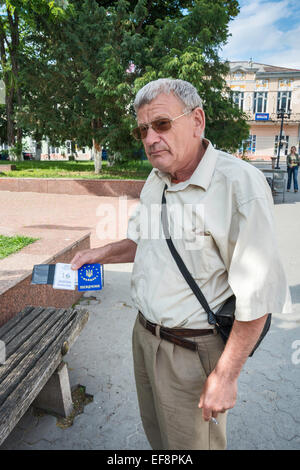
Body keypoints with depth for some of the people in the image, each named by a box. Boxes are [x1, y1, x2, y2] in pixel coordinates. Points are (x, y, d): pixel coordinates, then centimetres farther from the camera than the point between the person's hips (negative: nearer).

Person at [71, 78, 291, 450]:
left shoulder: (239, 183, -23)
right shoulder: (156, 179, 3)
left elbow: (258, 293, -23)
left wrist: (225, 375, -18)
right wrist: (101, 254, 1)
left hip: (192, 349, -7)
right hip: (144, 332, 7)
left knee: (190, 442, 17)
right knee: (154, 431, 28)